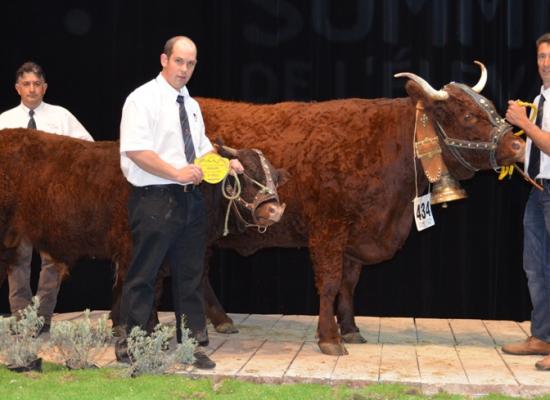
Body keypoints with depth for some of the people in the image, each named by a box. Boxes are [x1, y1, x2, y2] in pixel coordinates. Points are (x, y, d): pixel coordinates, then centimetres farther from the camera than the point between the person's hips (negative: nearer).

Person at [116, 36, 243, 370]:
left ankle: (193, 345, 18)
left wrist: (227, 163, 6)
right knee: (144, 276, -2)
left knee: (191, 275, 10)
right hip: (155, 200, -8)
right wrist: (177, 173, -22)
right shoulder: (143, 99, -8)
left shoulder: (192, 105, 16)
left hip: (191, 200, 8)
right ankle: (130, 346, 8)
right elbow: (135, 150, -17)